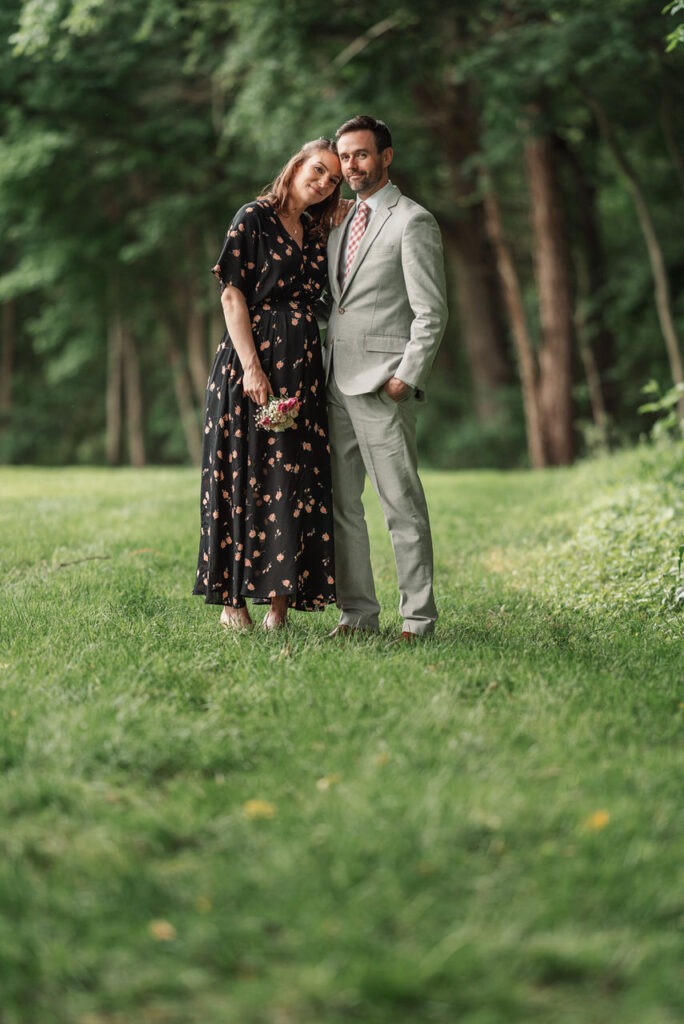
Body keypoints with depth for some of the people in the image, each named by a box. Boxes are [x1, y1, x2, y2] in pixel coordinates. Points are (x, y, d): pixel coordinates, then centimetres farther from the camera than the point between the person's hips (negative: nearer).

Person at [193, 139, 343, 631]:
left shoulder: (316, 235, 17)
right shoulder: (255, 217, -1)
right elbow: (232, 294, -7)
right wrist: (251, 366, -15)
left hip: (302, 371, 6)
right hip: (253, 361, -6)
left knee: (297, 482, 1)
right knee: (245, 478, -4)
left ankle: (280, 599, 4)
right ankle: (232, 599, 1)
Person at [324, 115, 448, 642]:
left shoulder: (413, 222, -5)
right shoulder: (340, 221, 18)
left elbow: (431, 313, -9)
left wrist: (406, 378, -16)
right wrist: (322, 371, 13)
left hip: (383, 384, -8)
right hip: (337, 381, 8)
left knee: (402, 505, -5)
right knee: (342, 503, 8)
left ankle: (418, 617, 1)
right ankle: (357, 612, 15)